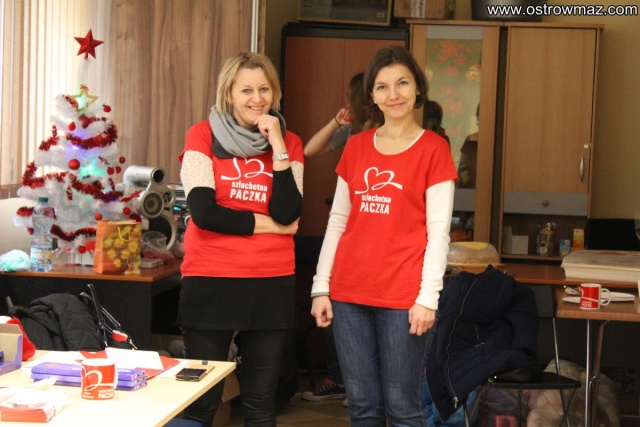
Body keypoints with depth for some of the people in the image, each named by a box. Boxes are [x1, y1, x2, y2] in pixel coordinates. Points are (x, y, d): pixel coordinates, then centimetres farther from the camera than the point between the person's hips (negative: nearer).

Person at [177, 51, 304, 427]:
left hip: (272, 282, 3)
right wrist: (266, 223, -6)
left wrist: (278, 148, -10)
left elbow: (288, 214, -6)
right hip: (211, 280, -3)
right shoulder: (203, 136, 0)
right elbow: (204, 212, -11)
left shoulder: (289, 143, 8)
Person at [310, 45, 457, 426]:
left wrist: (428, 297, -11)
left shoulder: (434, 149, -1)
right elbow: (337, 221, 13)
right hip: (349, 293, 4)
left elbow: (438, 232, -5)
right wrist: (321, 287, 8)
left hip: (403, 297, -4)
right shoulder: (356, 146, 11)